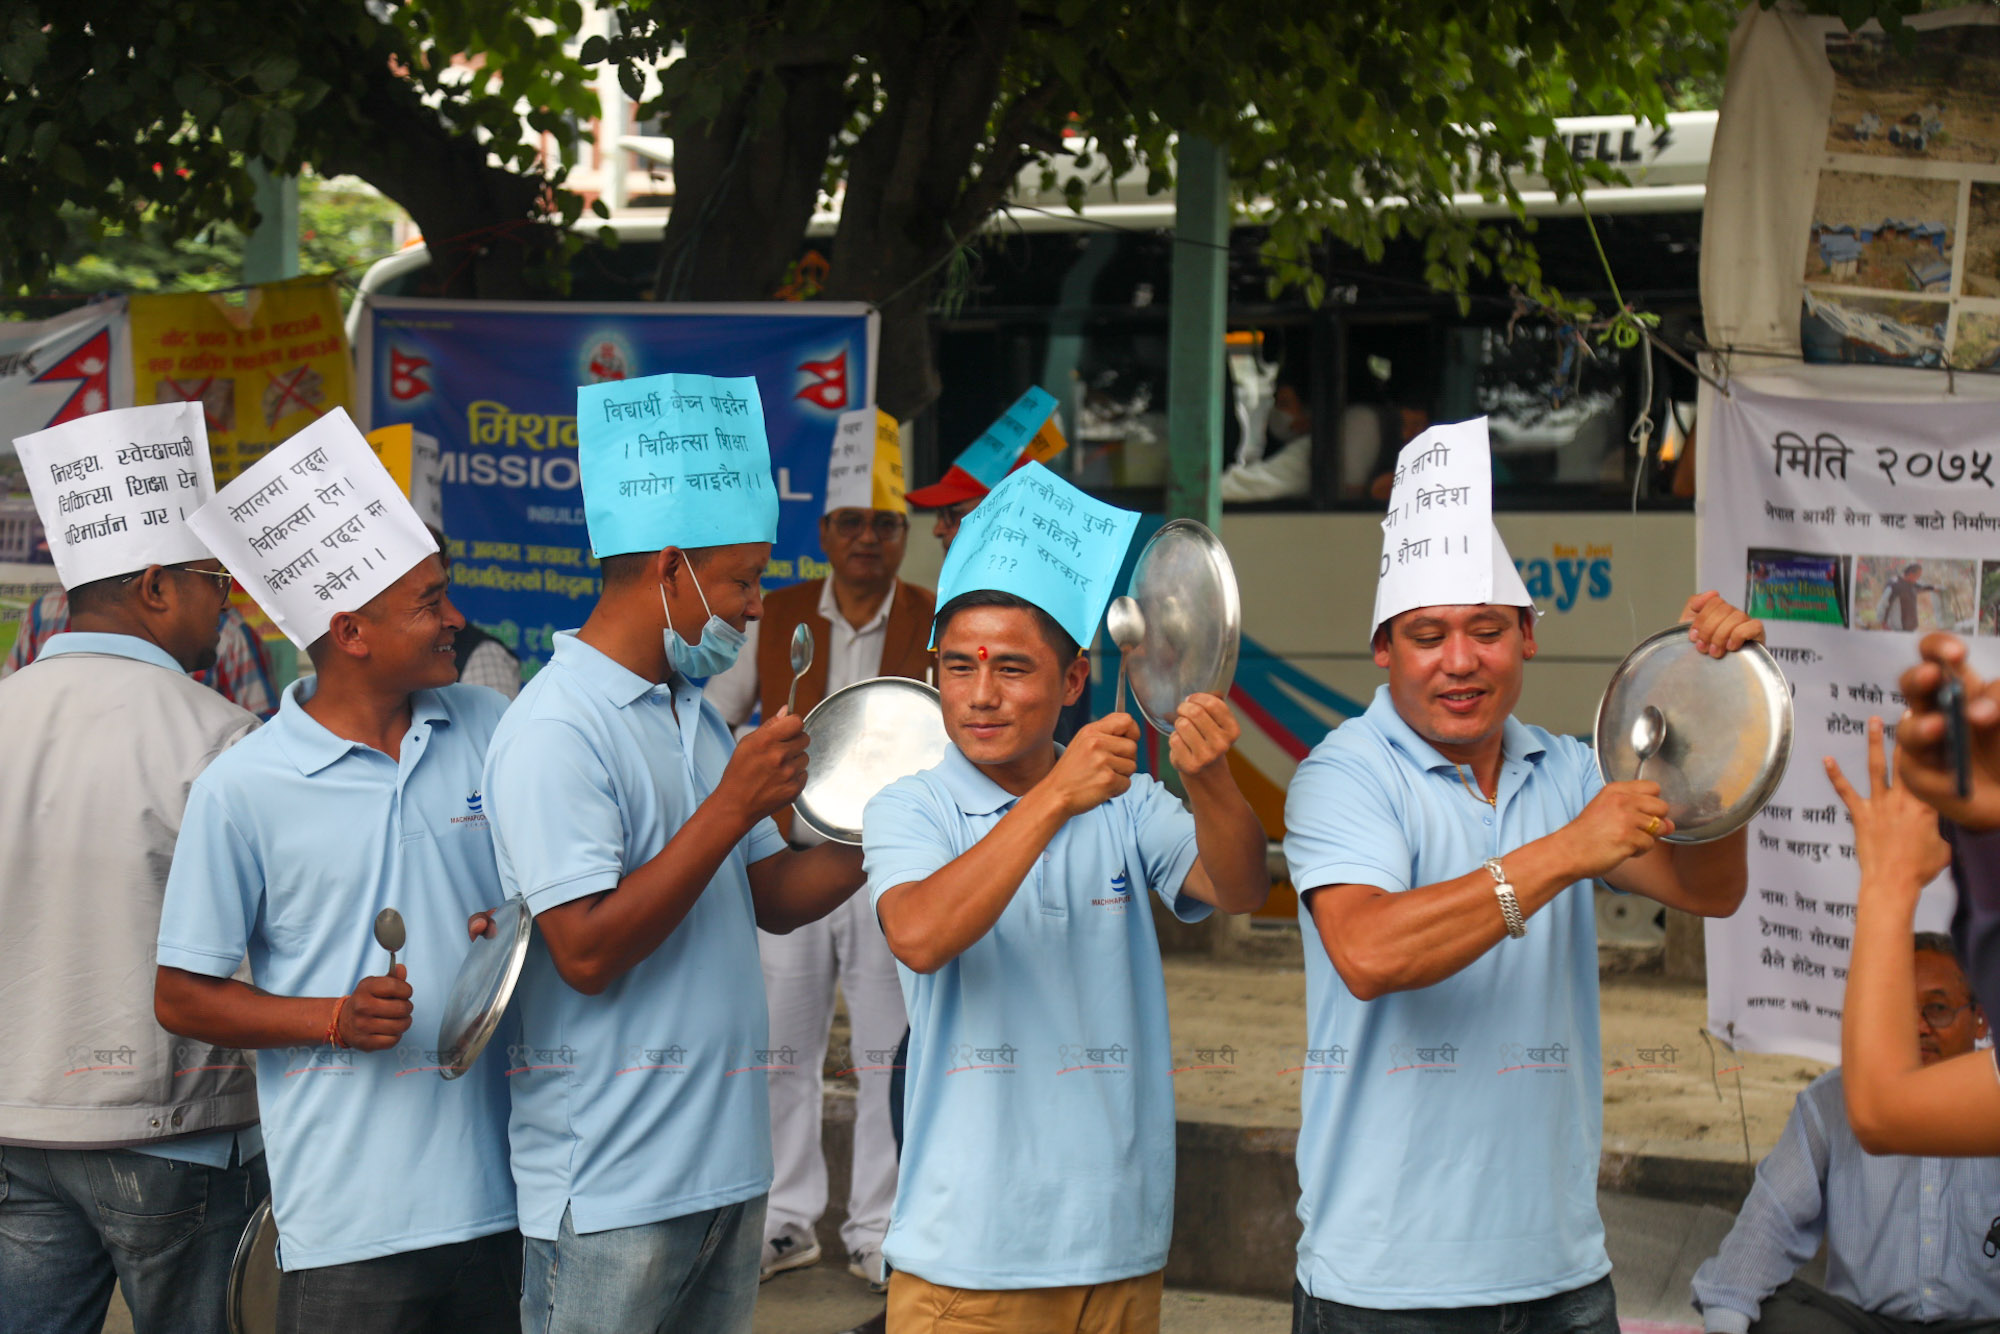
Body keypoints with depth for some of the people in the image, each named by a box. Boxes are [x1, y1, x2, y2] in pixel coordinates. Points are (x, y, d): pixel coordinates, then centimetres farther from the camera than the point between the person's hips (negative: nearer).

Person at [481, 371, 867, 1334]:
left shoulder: (695, 715, 15)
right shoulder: (557, 731, -14)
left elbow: (772, 897, 17)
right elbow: (588, 951, -21)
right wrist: (731, 806, -20)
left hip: (727, 1162, 9)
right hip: (609, 1185, -8)